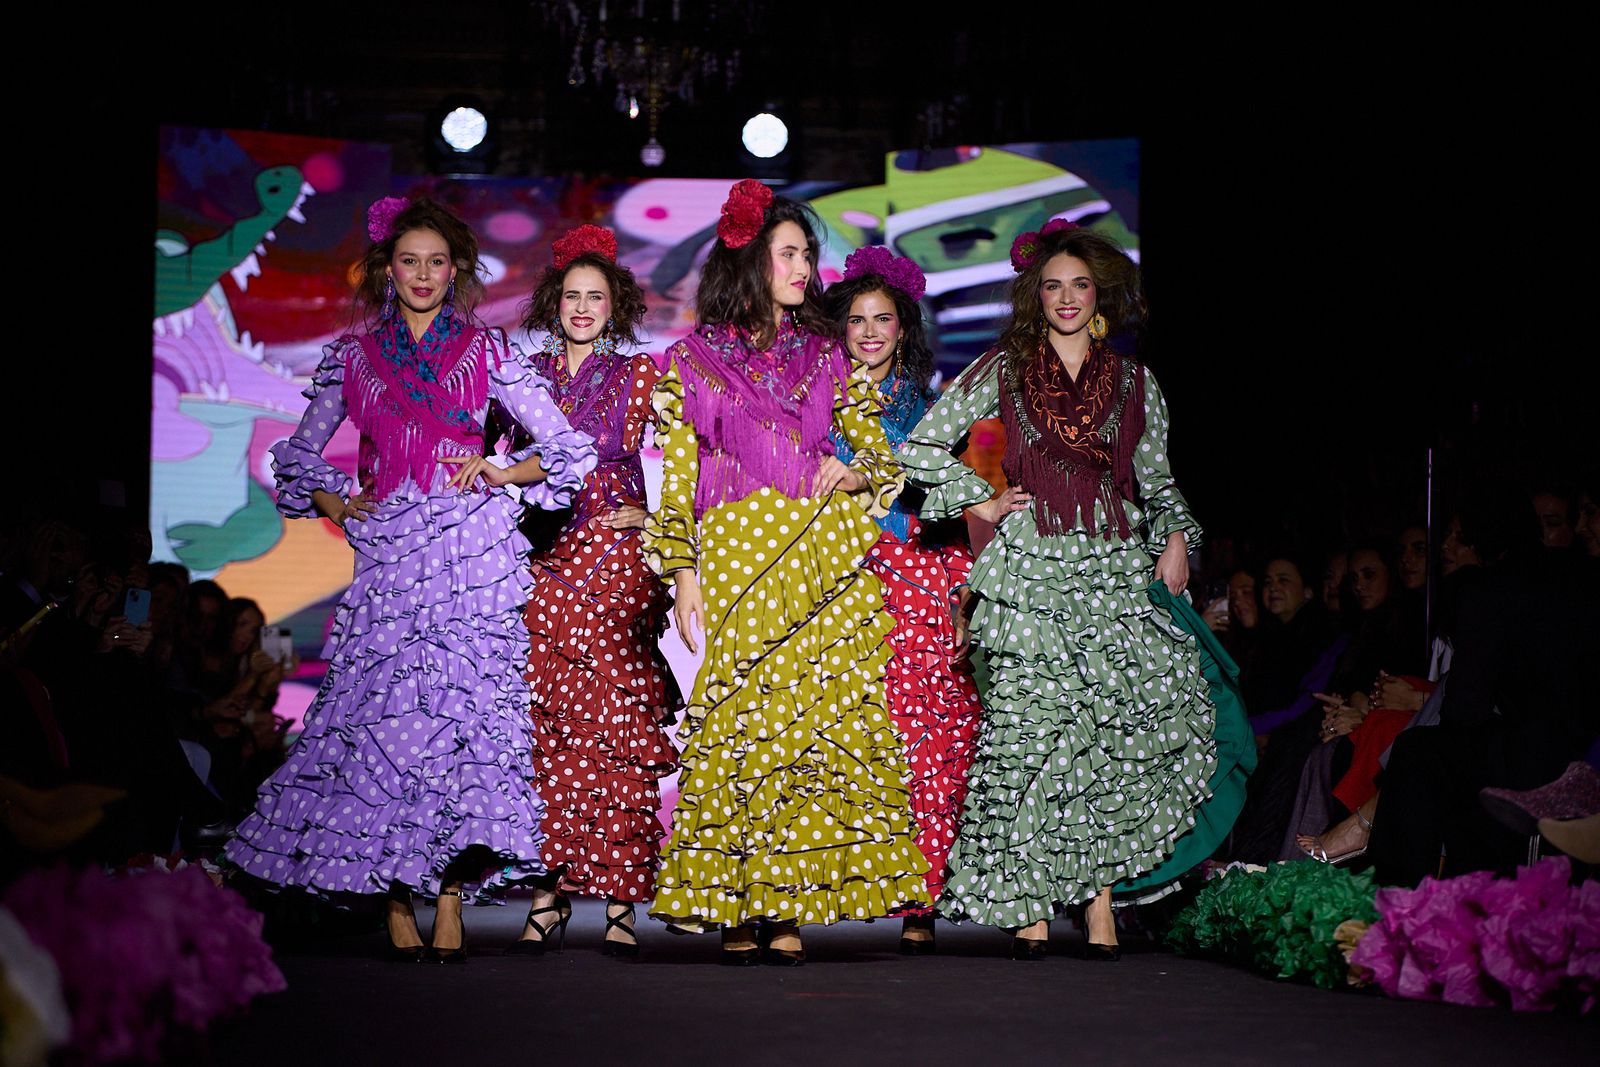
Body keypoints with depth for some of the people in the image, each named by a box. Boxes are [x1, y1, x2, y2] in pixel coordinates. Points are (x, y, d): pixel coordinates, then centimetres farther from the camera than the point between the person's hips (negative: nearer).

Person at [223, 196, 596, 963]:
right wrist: (334, 503, 7)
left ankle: (449, 912, -8)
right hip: (386, 550, 2)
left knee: (459, 706, -10)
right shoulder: (352, 356, 14)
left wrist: (498, 475, -2)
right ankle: (397, 913, -3)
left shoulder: (485, 351, 10)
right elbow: (298, 454, 23)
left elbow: (568, 447, 10)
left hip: (469, 548, -2)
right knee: (384, 713, -7)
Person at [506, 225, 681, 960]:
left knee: (618, 732, -6)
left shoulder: (639, 374, 6)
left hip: (617, 558, -2)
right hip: (545, 561, 2)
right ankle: (547, 895, 2)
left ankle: (620, 900, -2)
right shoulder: (531, 374, 13)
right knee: (546, 732, -3)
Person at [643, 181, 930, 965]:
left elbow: (885, 457, 19)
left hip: (821, 559, 2)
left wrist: (852, 474, -3)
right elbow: (677, 480, 5)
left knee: (820, 720, -5)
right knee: (739, 721, -6)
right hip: (735, 560, -2)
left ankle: (791, 909, -1)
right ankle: (737, 910, 0)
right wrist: (684, 577, -4)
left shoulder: (825, 356, 15)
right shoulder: (693, 359, 8)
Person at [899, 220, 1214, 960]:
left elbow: (1157, 481, 19)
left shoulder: (1134, 382, 14)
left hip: (1115, 571, 2)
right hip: (1031, 571, -2)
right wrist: (979, 501, 2)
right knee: (1029, 730, -7)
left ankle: (1099, 891, -3)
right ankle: (1030, 903, -2)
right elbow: (921, 445, 7)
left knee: (1117, 729, -10)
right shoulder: (1002, 370, 7)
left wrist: (1176, 538, 3)